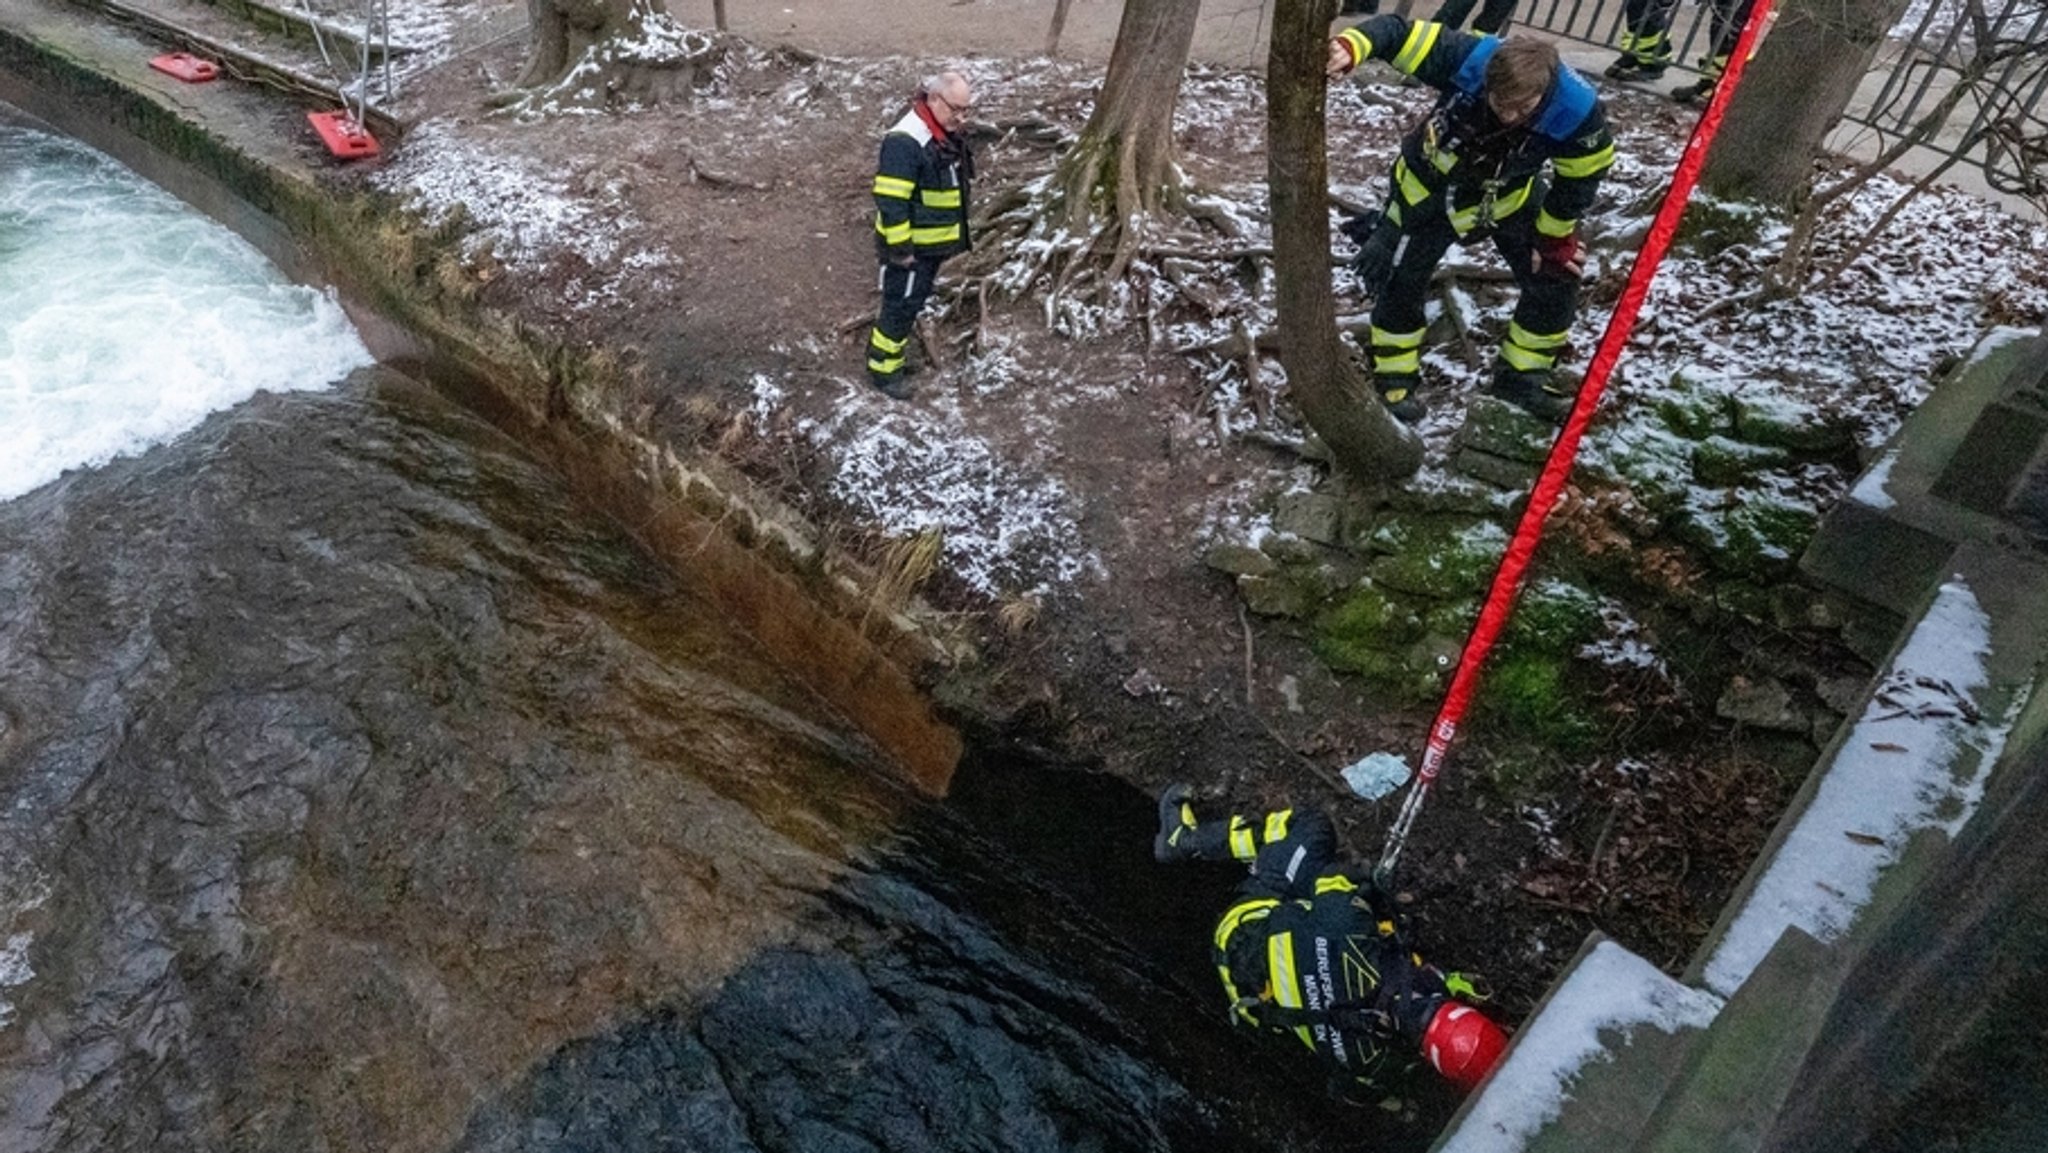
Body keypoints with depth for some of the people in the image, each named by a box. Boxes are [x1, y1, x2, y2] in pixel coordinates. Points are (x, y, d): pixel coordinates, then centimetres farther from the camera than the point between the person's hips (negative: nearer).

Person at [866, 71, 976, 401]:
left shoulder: (947, 134, 8)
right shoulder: (906, 140, -24)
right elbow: (890, 199, -25)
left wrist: (960, 235, 23)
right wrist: (900, 248, -23)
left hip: (934, 243, 9)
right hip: (909, 246, -9)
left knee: (913, 303, 19)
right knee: (901, 306, 0)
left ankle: (895, 346, 35)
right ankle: (884, 369, 12)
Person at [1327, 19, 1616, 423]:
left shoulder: (1577, 113, -33)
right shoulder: (1467, 60, -37)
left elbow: (1578, 180, -15)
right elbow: (1399, 31, -32)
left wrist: (1555, 238, -4)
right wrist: (1350, 46, -53)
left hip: (1511, 195, 2)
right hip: (1430, 186, -2)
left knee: (1557, 276, 0)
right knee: (1398, 280, -3)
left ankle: (1523, 373, 20)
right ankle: (1396, 377, 19)